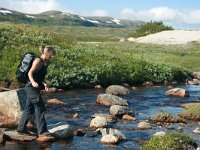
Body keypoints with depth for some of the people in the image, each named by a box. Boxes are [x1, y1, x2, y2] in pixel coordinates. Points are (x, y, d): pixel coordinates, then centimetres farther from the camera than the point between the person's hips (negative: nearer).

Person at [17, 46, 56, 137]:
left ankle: (21, 129, 20)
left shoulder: (44, 63, 16)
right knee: (40, 108, -10)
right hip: (32, 87, -10)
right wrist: (33, 82, -36)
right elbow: (30, 73, -20)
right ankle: (42, 131, -9)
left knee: (29, 108, 13)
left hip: (35, 88, 10)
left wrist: (45, 84, 6)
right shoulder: (38, 61, -11)